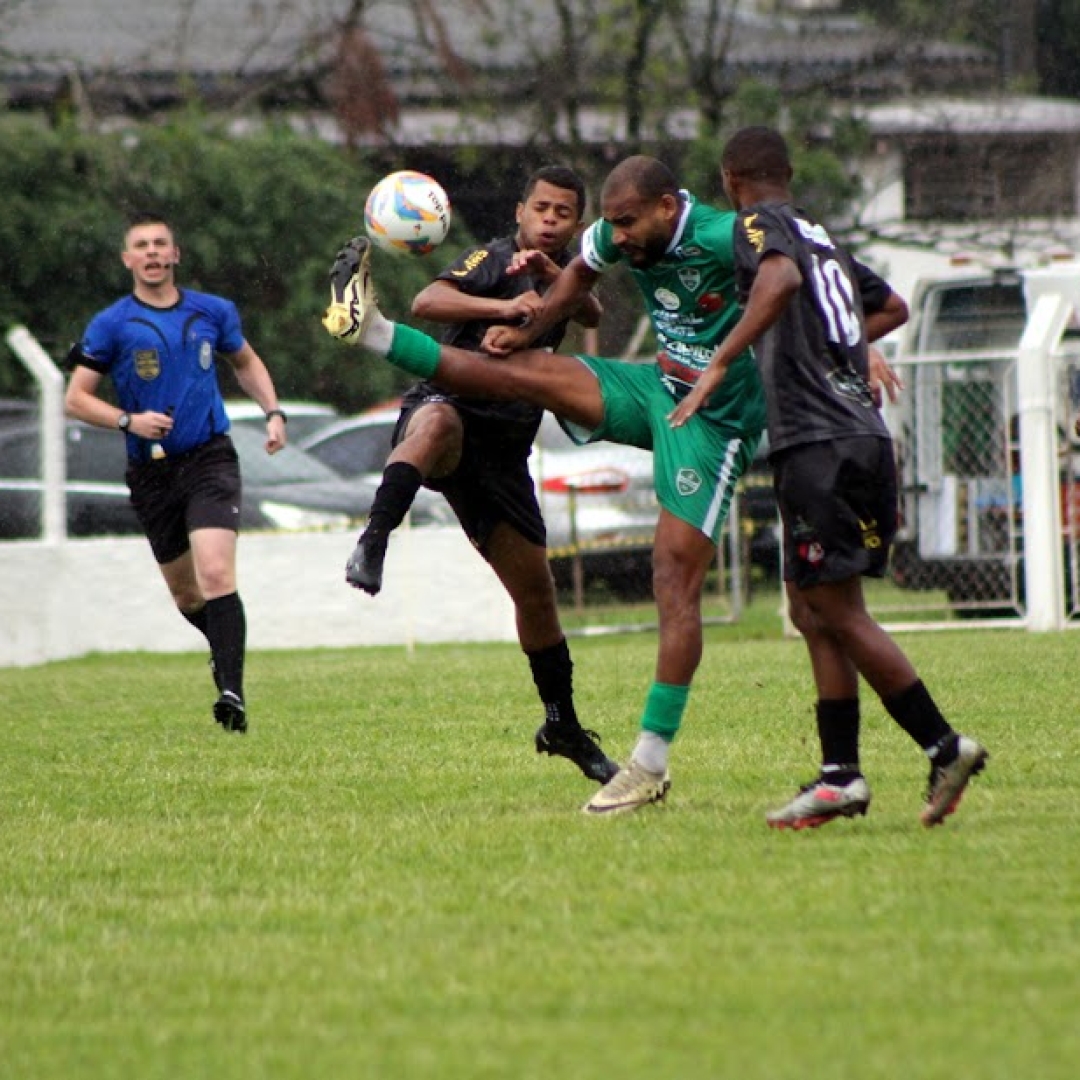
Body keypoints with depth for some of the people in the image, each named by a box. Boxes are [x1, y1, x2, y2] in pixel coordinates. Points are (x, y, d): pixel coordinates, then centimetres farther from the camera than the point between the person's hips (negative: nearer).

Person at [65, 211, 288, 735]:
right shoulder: (111, 325, -3)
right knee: (185, 594, 11)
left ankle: (232, 692, -23)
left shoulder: (213, 312, 6)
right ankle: (224, 646, 43)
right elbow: (76, 398, -1)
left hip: (210, 460, -1)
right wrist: (129, 421, -17)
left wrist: (273, 412, 11)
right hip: (151, 471, 1)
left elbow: (246, 362, 25)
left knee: (216, 574, -20)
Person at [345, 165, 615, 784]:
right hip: (454, 409, -6)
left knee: (536, 588, 9)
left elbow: (593, 315, -5)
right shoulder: (494, 261, -2)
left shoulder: (564, 272, 17)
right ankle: (374, 543, -61)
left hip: (505, 449, 6)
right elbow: (427, 303, -20)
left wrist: (553, 275, -24)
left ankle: (563, 726, 22)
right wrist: (504, 306, -33)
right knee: (437, 422, -44)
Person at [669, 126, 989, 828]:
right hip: (867, 435, 8)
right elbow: (893, 308, 37)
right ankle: (841, 775, 8)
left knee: (839, 611, -6)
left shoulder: (759, 224, -1)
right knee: (812, 607, 11)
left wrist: (720, 363, -25)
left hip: (818, 444, -8)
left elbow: (781, 277, -25)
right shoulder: (825, 237, 22)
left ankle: (944, 746, -9)